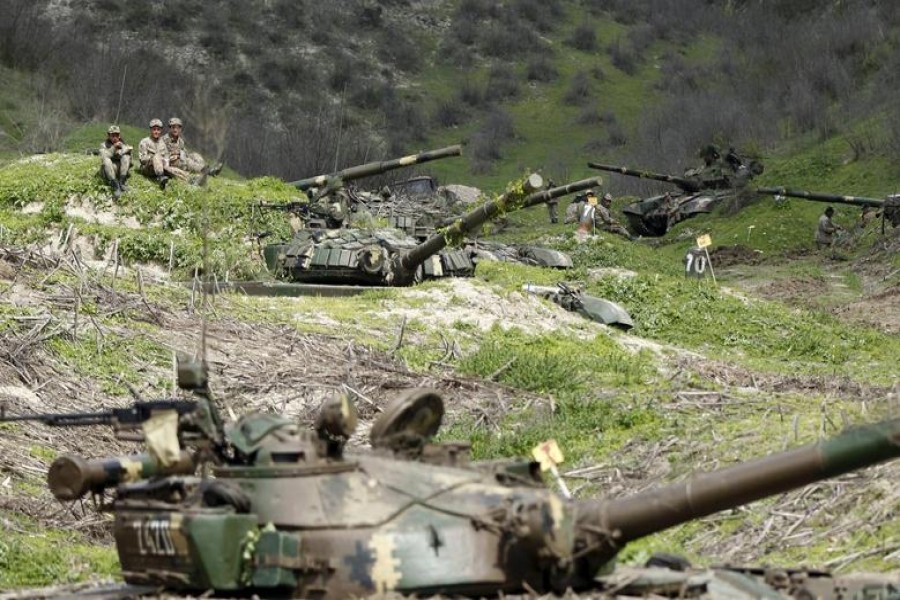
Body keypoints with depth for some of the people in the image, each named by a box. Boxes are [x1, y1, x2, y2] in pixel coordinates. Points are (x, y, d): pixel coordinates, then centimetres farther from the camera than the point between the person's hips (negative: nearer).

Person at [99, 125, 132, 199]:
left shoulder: (122, 144, 11)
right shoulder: (104, 145, 5)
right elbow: (103, 157, -16)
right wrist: (113, 148, -27)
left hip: (121, 170, 2)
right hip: (108, 172, -2)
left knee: (126, 156, -21)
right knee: (106, 160, -31)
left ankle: (121, 182, -26)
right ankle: (116, 186, -40)